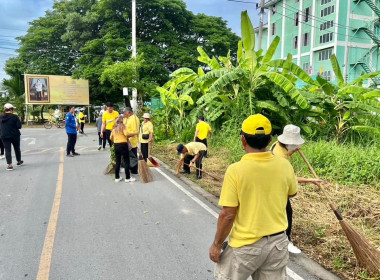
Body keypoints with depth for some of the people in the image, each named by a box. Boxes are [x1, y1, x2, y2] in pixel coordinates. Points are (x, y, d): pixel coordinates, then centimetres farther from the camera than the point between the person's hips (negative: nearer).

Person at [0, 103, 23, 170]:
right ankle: (19, 162, 32)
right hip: (14, 135, -2)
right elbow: (19, 126, -13)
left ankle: (9, 165, -5)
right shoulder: (14, 117, -12)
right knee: (17, 148, 16)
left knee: (7, 150, 2)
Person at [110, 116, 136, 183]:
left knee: (118, 162, 14)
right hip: (123, 145, -6)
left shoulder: (114, 127, 12)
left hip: (116, 145, 6)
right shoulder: (123, 126, -4)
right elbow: (126, 134, -21)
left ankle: (117, 178, 17)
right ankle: (127, 178, 3)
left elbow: (111, 138, 15)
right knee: (126, 162, 2)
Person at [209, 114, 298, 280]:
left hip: (246, 245, -4)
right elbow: (292, 193, 12)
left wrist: (216, 245, -5)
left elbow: (228, 215, -18)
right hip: (278, 242, 4)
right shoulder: (284, 165, -8)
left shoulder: (236, 170, -21)